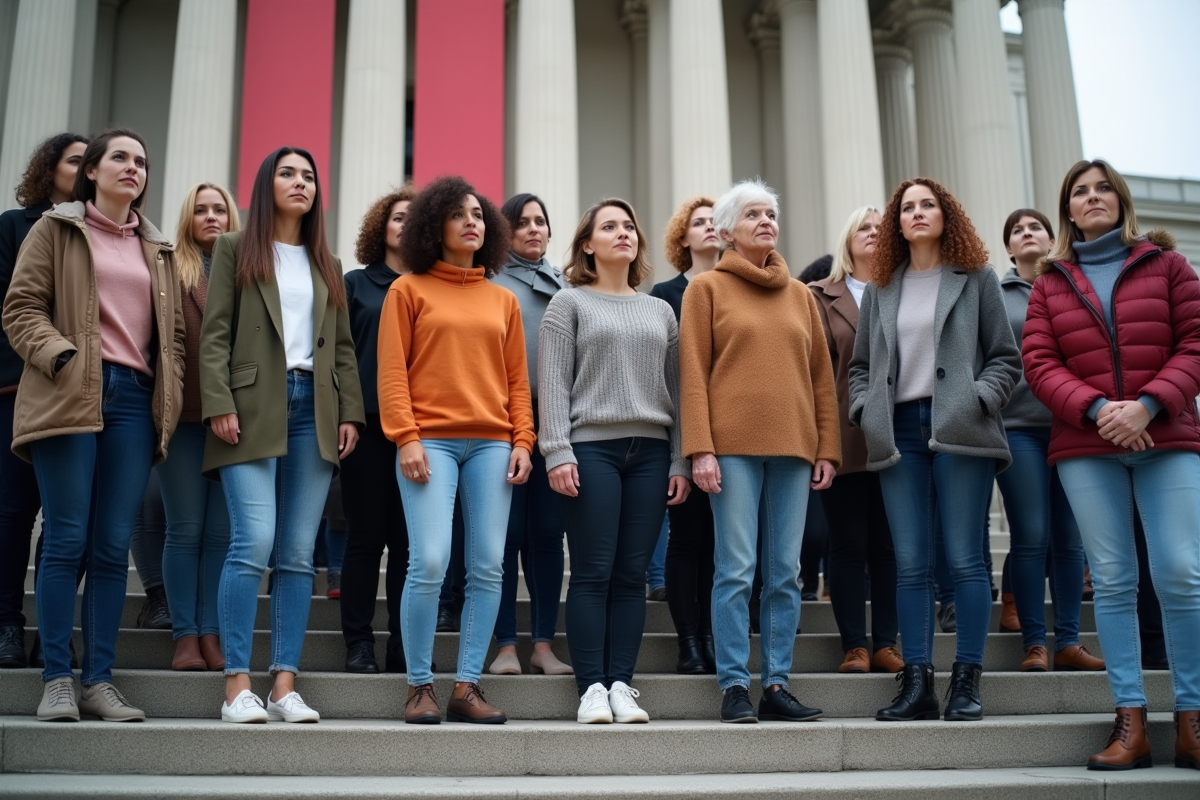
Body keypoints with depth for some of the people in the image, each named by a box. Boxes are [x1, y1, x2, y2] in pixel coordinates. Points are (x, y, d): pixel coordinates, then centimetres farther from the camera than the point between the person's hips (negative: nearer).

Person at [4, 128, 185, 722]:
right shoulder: (56, 229, 10)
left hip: (135, 400, 4)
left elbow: (173, 329, 20)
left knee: (114, 546, 1)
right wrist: (62, 357, -13)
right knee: (67, 539, -6)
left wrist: (171, 396, 7)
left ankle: (98, 680, 6)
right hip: (70, 397, -3)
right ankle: (57, 679, 3)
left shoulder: (157, 249, 22)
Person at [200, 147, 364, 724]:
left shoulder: (326, 265, 21)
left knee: (298, 554, -1)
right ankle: (237, 686, -8)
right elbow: (215, 334, 2)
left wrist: (350, 412, 5)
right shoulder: (235, 249, 10)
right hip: (254, 408, -3)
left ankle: (284, 687, 1)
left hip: (314, 409, 4)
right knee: (254, 543, -15)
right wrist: (219, 404, -10)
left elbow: (342, 347, 17)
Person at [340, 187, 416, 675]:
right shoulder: (356, 284, 11)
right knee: (366, 534, 1)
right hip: (368, 421, -1)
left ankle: (404, 644, 8)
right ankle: (358, 642, 8)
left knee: (408, 539, 2)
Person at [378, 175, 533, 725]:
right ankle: (420, 686, 2)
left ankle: (466, 688, 8)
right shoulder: (408, 290, 9)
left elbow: (517, 379, 15)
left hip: (492, 445, 4)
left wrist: (523, 442, 3)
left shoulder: (503, 300, 18)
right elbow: (391, 371, 2)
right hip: (430, 441, -3)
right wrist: (406, 438, -9)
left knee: (488, 568, -1)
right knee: (430, 563, -13)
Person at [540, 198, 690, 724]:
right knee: (593, 572, -5)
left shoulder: (660, 311, 18)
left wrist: (680, 460, 7)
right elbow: (553, 383, -1)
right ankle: (591, 687, 0)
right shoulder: (569, 304, 7)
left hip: (650, 451, 4)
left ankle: (620, 684, 7)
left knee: (632, 575, 2)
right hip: (591, 447, -3)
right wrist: (558, 452, -11)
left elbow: (676, 388, 15)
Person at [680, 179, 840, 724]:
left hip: (793, 446, 4)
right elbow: (693, 373, -1)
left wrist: (828, 447, 7)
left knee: (786, 572, 4)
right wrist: (700, 448, -10)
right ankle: (734, 687, 2)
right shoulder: (707, 288, 6)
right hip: (733, 445, -4)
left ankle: (777, 685, 10)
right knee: (736, 569, -5)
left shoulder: (799, 294, 17)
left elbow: (821, 374, 15)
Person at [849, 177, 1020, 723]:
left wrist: (977, 401, -10)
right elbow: (860, 365, 18)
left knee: (963, 557, -5)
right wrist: (866, 410, 2)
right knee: (911, 563, 1)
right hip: (899, 432, 3)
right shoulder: (880, 290, 17)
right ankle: (916, 683, 4)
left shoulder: (976, 278, 9)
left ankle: (967, 682, 2)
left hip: (958, 431, -3)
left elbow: (1006, 357, 6)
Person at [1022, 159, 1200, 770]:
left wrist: (1148, 405, -12)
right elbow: (1038, 362, 2)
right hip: (1085, 448, 1)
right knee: (1113, 580, 0)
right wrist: (1096, 409, -13)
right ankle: (1130, 723, 3)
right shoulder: (1050, 283, 12)